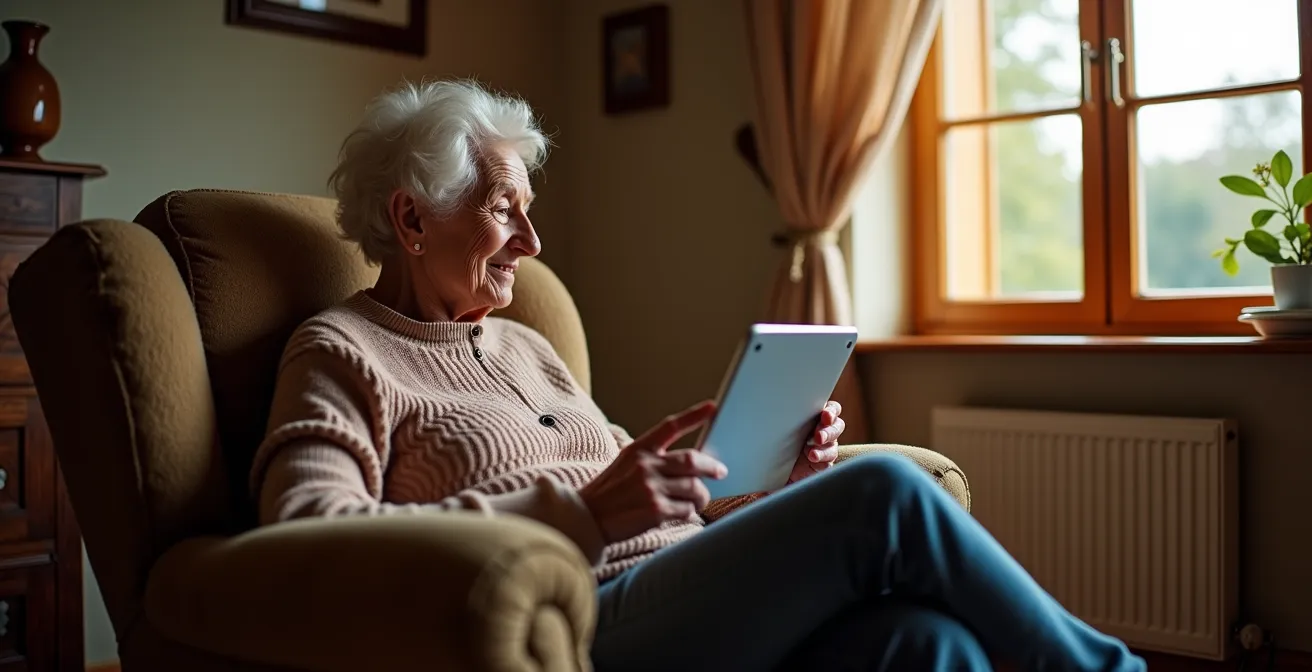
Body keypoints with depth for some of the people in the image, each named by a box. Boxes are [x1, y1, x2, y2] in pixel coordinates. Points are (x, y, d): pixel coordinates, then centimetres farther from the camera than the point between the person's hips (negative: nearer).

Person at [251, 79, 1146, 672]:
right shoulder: (343, 353, 4)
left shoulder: (524, 345, 25)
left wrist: (778, 476, 5)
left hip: (677, 590, 7)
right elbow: (305, 535, -16)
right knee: (884, 495, -21)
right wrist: (581, 512, -23)